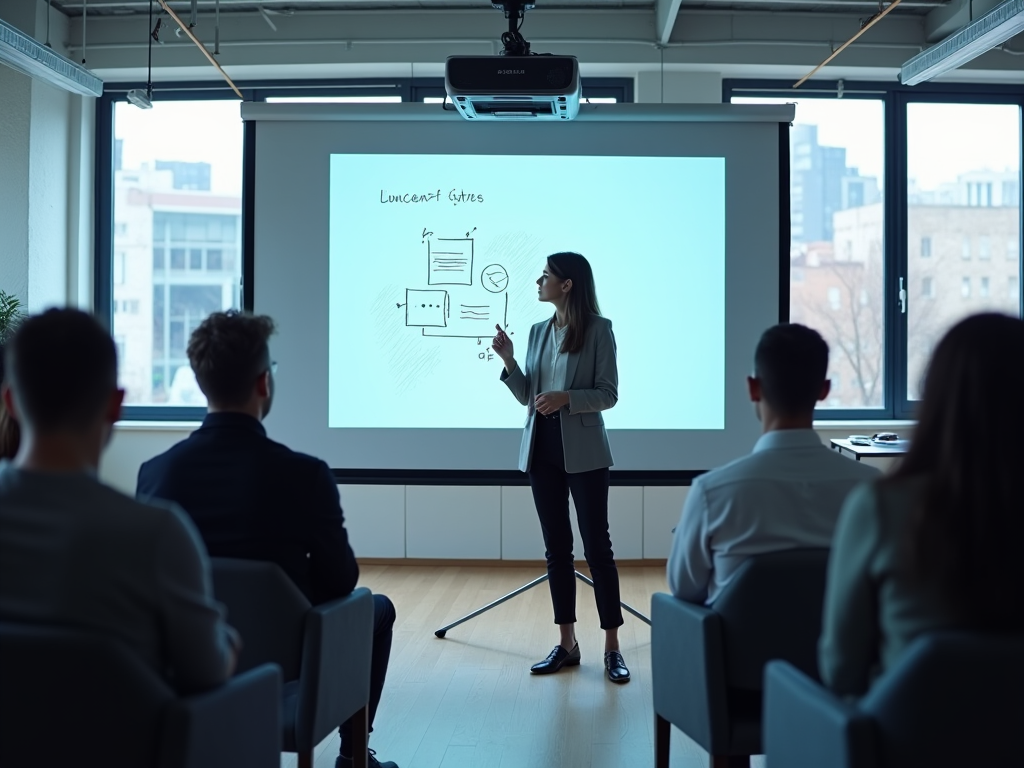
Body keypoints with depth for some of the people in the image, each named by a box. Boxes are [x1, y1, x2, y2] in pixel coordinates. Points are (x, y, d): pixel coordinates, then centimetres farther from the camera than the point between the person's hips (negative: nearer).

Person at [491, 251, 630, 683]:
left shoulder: (598, 329, -6)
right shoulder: (538, 332, 10)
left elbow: (608, 395, -8)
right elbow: (527, 396, 10)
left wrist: (566, 397, -22)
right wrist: (508, 360, -3)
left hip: (583, 451, -5)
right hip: (542, 448, 6)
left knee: (596, 547, -2)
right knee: (556, 547, 8)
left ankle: (612, 648, 6)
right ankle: (567, 644, 17)